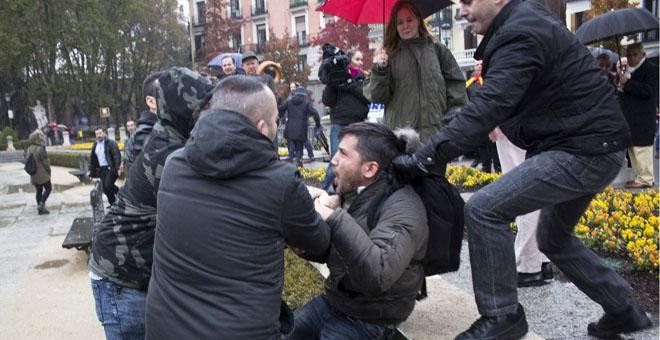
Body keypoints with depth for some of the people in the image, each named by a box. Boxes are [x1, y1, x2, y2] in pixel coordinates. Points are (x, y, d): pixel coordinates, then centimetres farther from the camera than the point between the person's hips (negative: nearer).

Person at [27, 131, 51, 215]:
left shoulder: (29, 149, 6)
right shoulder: (40, 149, -19)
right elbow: (46, 162, -16)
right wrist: (49, 172, -2)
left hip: (33, 175, 7)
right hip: (42, 174, -7)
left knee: (39, 191, 13)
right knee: (48, 188, 5)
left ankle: (40, 209, 16)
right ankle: (41, 204, -6)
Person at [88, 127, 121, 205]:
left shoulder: (111, 142, -6)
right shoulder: (95, 145, 15)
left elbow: (117, 155, -14)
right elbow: (92, 158, 22)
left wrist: (118, 168, -22)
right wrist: (91, 170, 19)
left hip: (111, 168, -7)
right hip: (101, 169, 7)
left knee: (108, 186, -16)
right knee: (105, 188, 4)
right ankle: (112, 203, 17)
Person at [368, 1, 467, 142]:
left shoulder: (438, 50, 10)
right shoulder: (389, 54, 8)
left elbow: (456, 87, 9)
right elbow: (378, 97, 6)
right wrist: (379, 70, -11)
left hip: (436, 131, 1)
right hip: (399, 134, 0)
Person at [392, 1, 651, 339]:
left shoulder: (520, 35, -20)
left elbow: (487, 107, -31)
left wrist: (423, 158, -33)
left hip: (585, 150, -11)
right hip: (591, 145, 11)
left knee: (484, 209, -19)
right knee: (553, 239, 23)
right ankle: (623, 309, 37)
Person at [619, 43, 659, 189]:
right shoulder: (629, 71, 19)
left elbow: (648, 90, -22)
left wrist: (627, 83, -23)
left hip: (642, 121, -9)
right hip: (630, 120, 9)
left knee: (641, 149, -7)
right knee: (632, 149, 13)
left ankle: (645, 179, -2)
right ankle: (639, 177, 21)